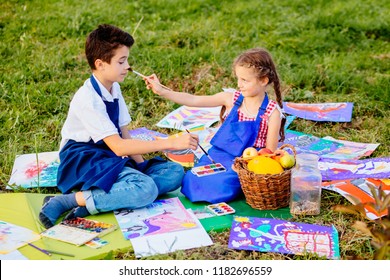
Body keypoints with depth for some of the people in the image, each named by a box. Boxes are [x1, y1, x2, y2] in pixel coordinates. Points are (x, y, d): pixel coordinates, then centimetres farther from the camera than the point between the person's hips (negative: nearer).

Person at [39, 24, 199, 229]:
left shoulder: (114, 89, 8)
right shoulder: (88, 99, -20)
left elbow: (123, 134, 7)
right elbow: (118, 146, -26)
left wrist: (141, 165, -9)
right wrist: (171, 143, -28)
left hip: (110, 158, 9)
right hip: (84, 161, -9)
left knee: (175, 172, -5)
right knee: (146, 189, -32)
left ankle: (100, 199, -20)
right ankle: (66, 201, -24)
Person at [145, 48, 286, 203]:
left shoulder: (272, 112, -10)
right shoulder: (231, 99, -1)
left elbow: (270, 152, -5)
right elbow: (194, 100, -3)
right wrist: (161, 91, -10)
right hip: (218, 155, 4)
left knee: (222, 186, -27)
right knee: (191, 180, -15)